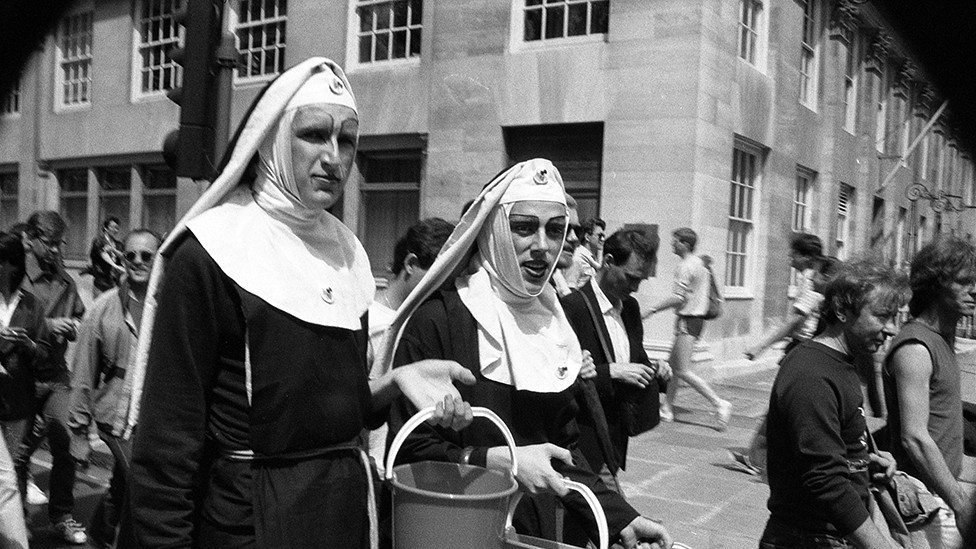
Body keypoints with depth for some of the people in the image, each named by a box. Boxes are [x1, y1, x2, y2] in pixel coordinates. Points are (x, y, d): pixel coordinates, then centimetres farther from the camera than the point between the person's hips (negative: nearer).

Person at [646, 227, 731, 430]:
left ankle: (719, 403, -9)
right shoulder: (699, 263, 14)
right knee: (673, 364, 13)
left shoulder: (686, 267, -16)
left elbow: (678, 297, -22)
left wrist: (652, 309, -16)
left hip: (688, 320, -10)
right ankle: (667, 408, 18)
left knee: (683, 371, -9)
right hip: (696, 317, 10)